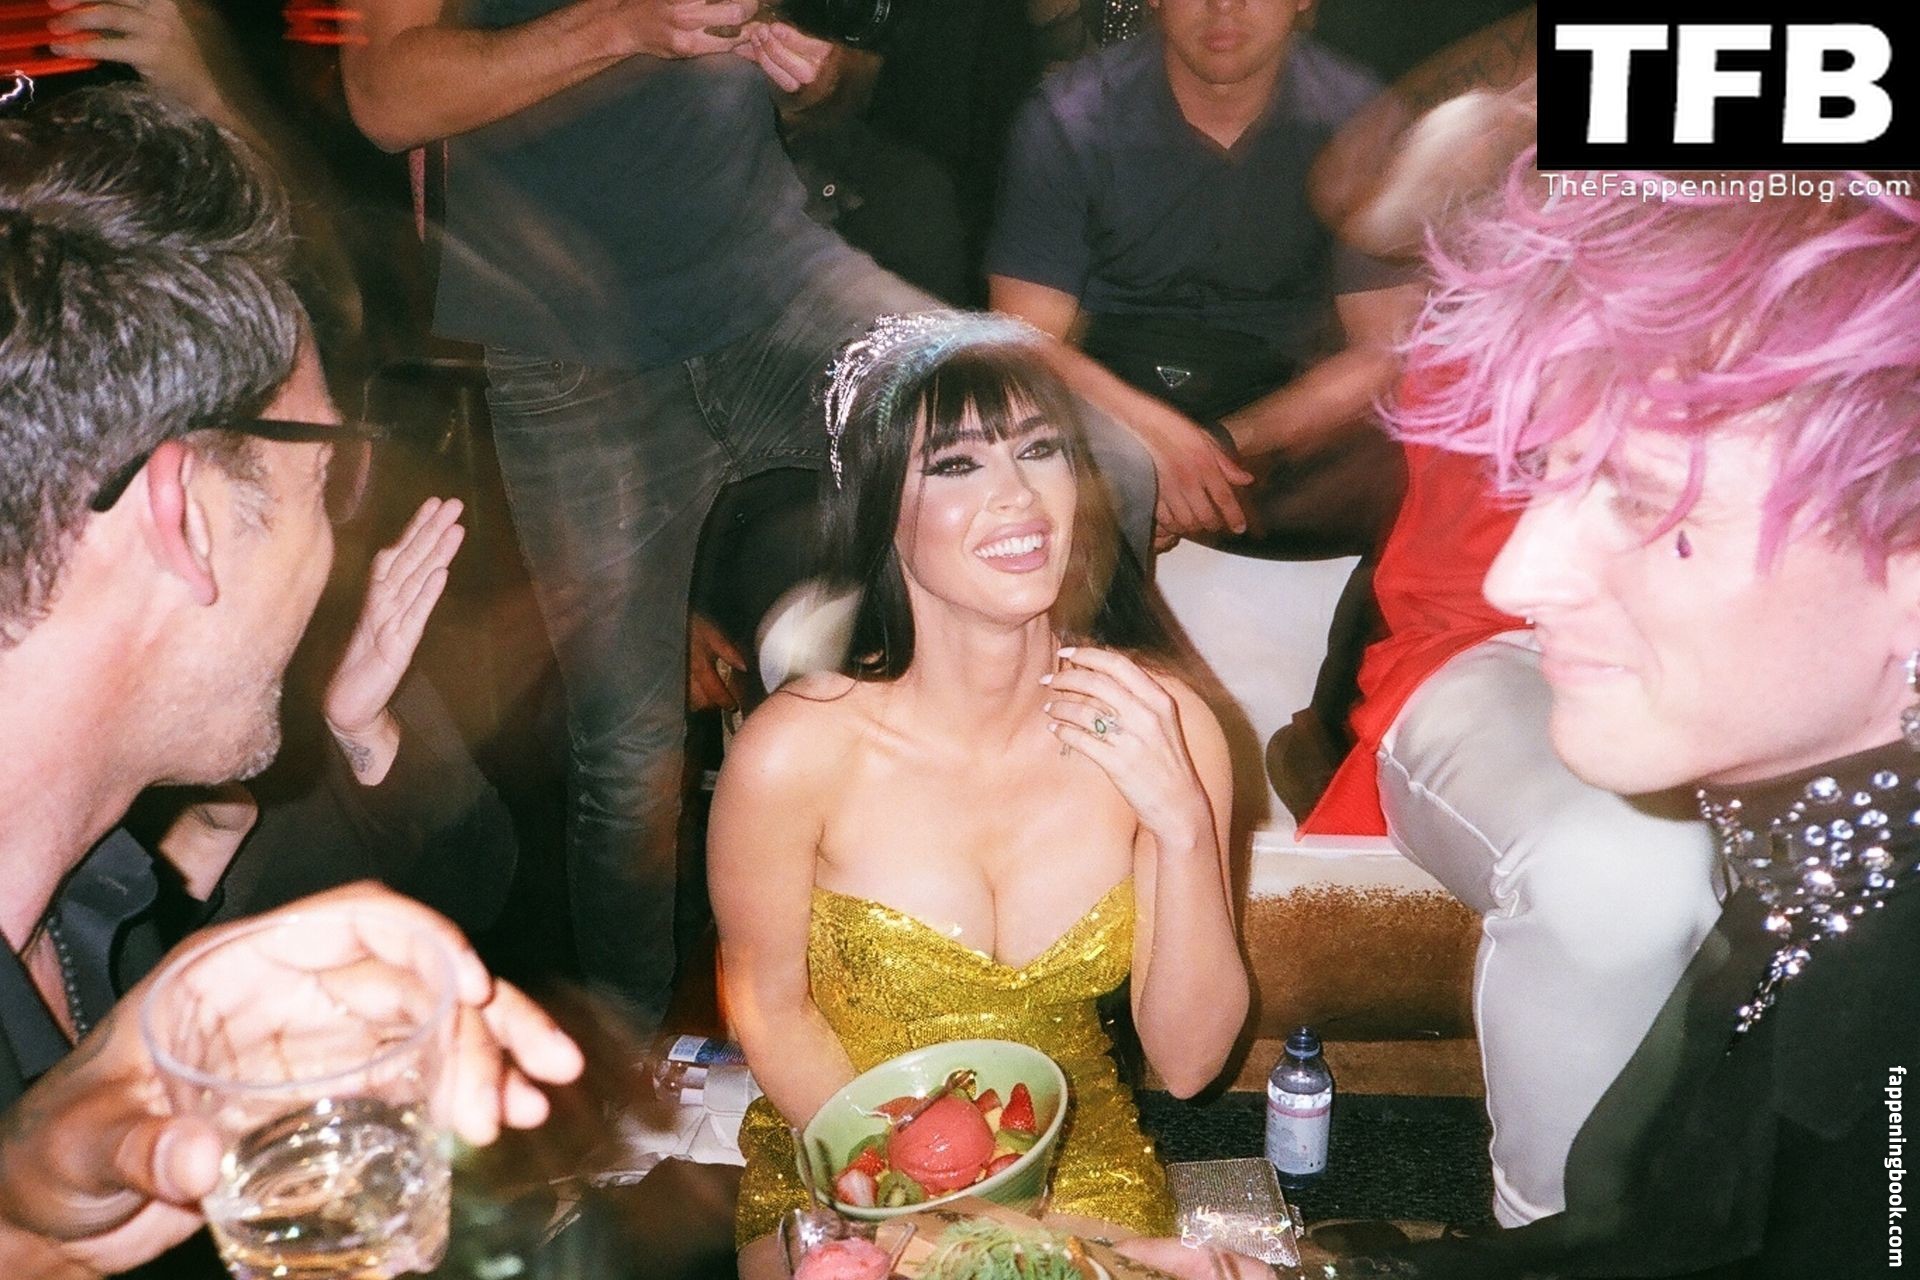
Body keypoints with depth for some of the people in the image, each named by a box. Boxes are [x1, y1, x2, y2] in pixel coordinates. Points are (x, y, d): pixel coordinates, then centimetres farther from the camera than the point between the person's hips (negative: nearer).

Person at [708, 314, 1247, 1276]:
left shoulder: (1163, 726, -17)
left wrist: (1182, 828, -26)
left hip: (1083, 1170, 2)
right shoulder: (794, 753, -23)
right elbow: (770, 1009, -6)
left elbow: (1186, 1061, -12)